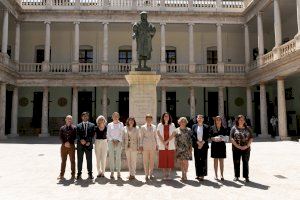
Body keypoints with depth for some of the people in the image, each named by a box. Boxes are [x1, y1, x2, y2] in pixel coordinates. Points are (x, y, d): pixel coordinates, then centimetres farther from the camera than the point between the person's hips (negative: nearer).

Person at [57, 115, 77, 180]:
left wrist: (69, 142, -14)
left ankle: (73, 174, 12)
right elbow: (60, 137, 3)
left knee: (72, 160, 4)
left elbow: (75, 137, -2)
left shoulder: (74, 128, 4)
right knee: (63, 160, 7)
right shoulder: (62, 128, 9)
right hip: (64, 146, 2)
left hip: (71, 146, -1)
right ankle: (61, 174, 14)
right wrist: (65, 143, -12)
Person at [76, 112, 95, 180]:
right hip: (80, 145, 0)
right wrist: (81, 140, -15)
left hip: (88, 145, 0)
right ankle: (79, 174, 13)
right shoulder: (78, 126, 10)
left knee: (89, 160, 4)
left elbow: (92, 135, 1)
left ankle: (90, 174, 12)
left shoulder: (92, 125, 9)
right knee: (80, 160, 5)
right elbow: (77, 135, 1)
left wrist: (89, 142, -11)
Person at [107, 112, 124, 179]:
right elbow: (108, 134, 7)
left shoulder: (121, 124, 10)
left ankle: (118, 172, 0)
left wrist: (118, 140, -7)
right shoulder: (109, 125, 12)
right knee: (111, 157, -3)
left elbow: (122, 134, 4)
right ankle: (112, 172, 2)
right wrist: (112, 140, -6)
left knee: (118, 157, -5)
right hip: (111, 142, 1)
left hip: (119, 142, -1)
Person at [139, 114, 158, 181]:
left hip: (153, 145, 2)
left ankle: (151, 174, 14)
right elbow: (141, 137, 5)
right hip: (145, 145, -2)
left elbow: (155, 136, 15)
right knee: (145, 160, -2)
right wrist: (141, 145, -2)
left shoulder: (154, 127, 12)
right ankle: (146, 175, 6)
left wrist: (156, 145, 11)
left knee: (152, 160, 4)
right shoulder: (143, 127, 5)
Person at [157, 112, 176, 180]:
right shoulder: (159, 125, 6)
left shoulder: (172, 125, 7)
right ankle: (164, 175, 9)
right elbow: (159, 135, -2)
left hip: (170, 146, 0)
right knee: (163, 160, 1)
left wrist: (166, 141, -14)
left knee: (170, 160, 1)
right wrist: (164, 143, -10)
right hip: (162, 146, 0)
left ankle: (168, 174, 9)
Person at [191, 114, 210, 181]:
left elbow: (207, 136, -1)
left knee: (203, 160, 0)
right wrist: (198, 142, -10)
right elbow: (193, 135, 0)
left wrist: (202, 142, -11)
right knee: (197, 160, 4)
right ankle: (198, 174, 12)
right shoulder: (194, 126, 8)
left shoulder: (206, 127, 5)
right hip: (196, 146, 1)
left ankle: (202, 175, 5)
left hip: (204, 146, -1)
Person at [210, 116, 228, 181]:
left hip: (222, 145, 0)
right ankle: (216, 175, 14)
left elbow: (226, 137, 2)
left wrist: (221, 139, -16)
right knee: (215, 160, 5)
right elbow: (210, 137, 1)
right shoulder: (212, 128, 3)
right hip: (214, 145, 0)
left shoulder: (224, 128, 4)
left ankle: (222, 175, 11)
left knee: (221, 161, 4)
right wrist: (215, 139, -17)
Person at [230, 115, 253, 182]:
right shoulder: (234, 128, 3)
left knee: (245, 163, 4)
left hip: (246, 148, 1)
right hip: (236, 149, -1)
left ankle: (246, 177, 12)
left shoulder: (247, 128, 8)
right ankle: (236, 176, 17)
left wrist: (247, 146, -9)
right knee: (236, 162, 5)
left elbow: (251, 138, 5)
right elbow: (231, 138, -4)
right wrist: (238, 146, -13)